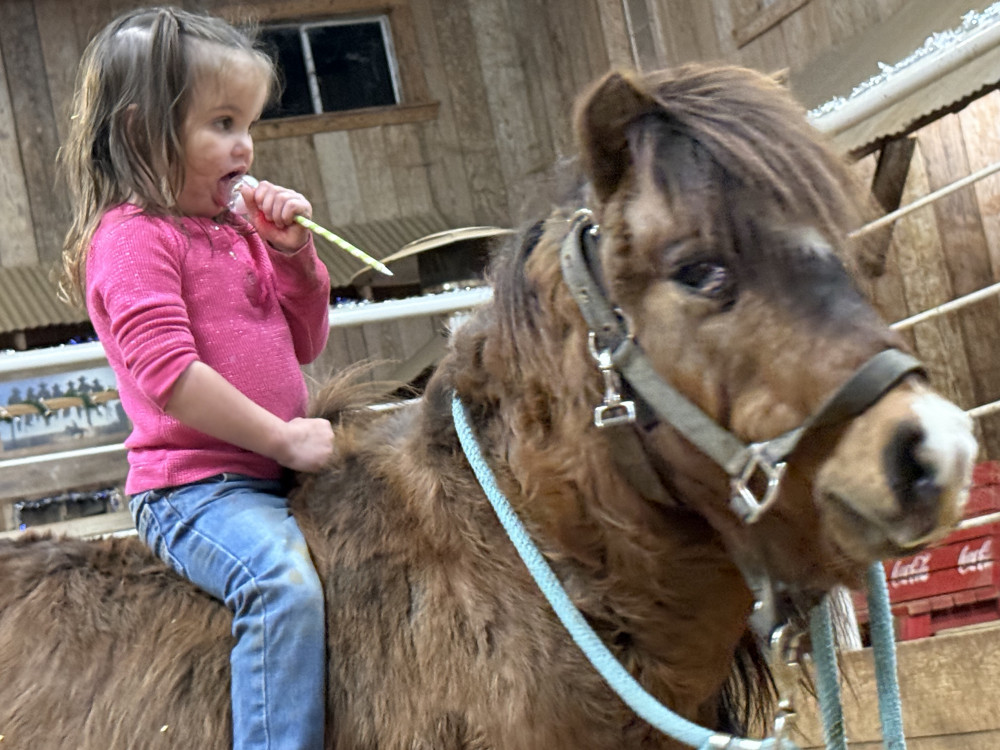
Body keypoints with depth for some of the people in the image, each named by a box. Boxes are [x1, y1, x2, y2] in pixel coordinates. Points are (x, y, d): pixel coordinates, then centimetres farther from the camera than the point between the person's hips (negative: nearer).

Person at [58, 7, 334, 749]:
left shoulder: (234, 229, 17)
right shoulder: (133, 237, -10)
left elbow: (304, 345, 19)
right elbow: (168, 373, -20)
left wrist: (292, 251, 3)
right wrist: (284, 438, -18)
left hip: (270, 475, 9)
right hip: (193, 486, -9)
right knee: (284, 580, -33)